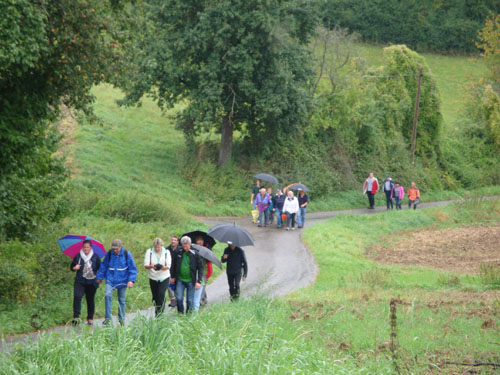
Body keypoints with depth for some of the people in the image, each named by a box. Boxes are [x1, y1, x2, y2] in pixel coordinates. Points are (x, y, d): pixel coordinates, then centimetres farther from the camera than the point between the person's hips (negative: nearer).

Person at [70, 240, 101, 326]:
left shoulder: (95, 257, 1)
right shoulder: (78, 256, 3)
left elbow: (100, 268, 7)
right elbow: (71, 267, 11)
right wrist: (74, 268, -10)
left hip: (91, 283, 0)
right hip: (80, 282, 0)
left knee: (90, 300, 8)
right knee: (77, 297, -20)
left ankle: (90, 319, 22)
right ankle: (76, 317, -23)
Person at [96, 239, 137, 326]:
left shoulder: (126, 254, -8)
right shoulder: (109, 254, -3)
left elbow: (133, 268, -4)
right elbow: (104, 266, 11)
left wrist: (131, 280, -13)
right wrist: (100, 277, 17)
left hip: (122, 281, -1)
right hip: (110, 280, 1)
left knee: (121, 299, 7)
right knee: (107, 295, -20)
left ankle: (121, 319, 21)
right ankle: (107, 318, -15)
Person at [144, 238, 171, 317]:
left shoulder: (166, 252, 0)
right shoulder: (149, 252, 0)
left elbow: (168, 266, -6)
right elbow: (146, 265, -6)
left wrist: (163, 267, -29)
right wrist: (151, 266, -29)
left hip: (164, 277, -2)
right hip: (153, 278, 2)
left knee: (161, 294, -20)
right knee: (155, 297, 7)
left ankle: (159, 313, -20)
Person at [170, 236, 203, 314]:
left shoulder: (195, 254, -6)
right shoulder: (177, 253, -1)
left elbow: (200, 268, -2)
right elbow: (173, 265, 12)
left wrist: (199, 281, -7)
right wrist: (172, 277, 12)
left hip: (191, 281, -1)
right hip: (180, 280, 1)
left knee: (190, 300, 3)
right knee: (179, 298, -5)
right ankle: (180, 314, 12)